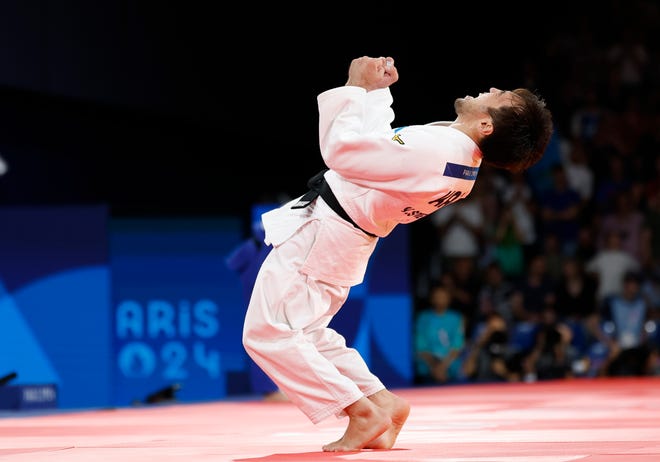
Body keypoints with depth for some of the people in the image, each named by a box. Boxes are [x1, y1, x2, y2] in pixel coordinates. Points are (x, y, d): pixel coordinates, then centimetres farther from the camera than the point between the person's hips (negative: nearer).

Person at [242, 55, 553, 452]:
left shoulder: (431, 155, -33)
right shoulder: (463, 161, -3)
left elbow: (342, 149, -25)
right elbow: (380, 141, 14)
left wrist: (356, 88, -15)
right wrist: (377, 89, 12)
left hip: (321, 235, -9)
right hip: (347, 240, 9)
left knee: (267, 333, -5)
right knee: (306, 334, 23)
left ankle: (364, 412, -4)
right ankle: (382, 402, 17)